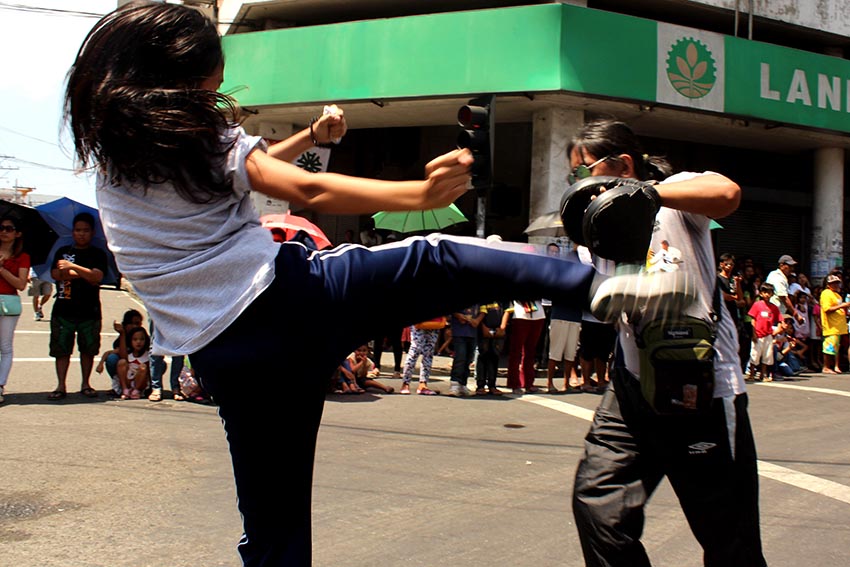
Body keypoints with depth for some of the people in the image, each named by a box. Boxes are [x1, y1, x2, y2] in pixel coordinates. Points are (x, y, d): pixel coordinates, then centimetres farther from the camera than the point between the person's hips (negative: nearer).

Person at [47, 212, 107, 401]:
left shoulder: (98, 254, 5)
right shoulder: (63, 252, 13)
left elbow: (97, 276, -12)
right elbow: (55, 274, -1)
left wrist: (72, 267, -19)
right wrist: (83, 274, -10)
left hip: (89, 311, -1)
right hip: (63, 309, 1)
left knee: (88, 349, 5)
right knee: (61, 349, 0)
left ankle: (85, 384, 17)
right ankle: (61, 386, 5)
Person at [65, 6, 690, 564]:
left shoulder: (107, 160, 18)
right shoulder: (199, 136, 0)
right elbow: (308, 191, -12)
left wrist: (309, 136, 35)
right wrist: (421, 193, -17)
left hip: (222, 356, 5)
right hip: (288, 298, -5)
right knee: (438, 259, 3)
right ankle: (595, 285, -16)